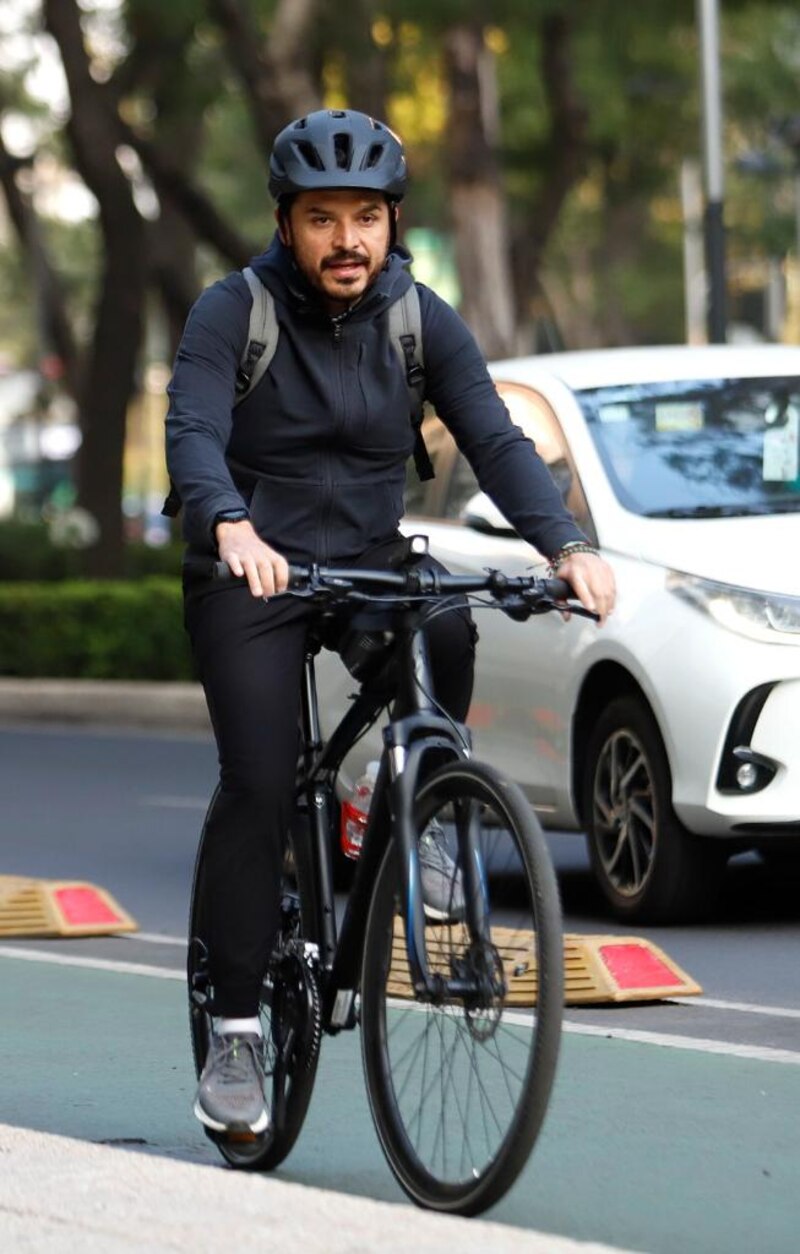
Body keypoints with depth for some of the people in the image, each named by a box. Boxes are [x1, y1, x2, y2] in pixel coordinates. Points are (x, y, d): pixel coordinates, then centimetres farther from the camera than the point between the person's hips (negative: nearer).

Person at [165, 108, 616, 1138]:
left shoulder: (421, 322, -1)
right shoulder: (233, 313, -9)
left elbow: (494, 440, -10)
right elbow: (192, 433, -24)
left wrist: (566, 546, -28)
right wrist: (232, 527, -46)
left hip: (369, 564, 3)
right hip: (251, 576, -2)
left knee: (446, 630, -31)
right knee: (259, 783, -16)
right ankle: (235, 1032, -8)